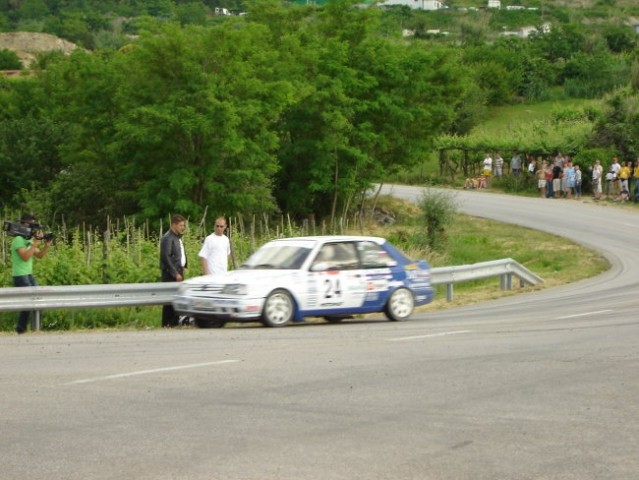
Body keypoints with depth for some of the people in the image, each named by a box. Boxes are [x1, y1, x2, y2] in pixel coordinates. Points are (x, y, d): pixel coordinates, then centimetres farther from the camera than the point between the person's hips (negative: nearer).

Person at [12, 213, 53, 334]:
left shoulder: (29, 240, 13)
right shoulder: (18, 240, -13)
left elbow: (39, 255, 15)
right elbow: (25, 257, -25)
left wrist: (46, 245, -2)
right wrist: (35, 243, -23)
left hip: (29, 275, 9)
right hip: (20, 276, -9)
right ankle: (21, 329, -3)